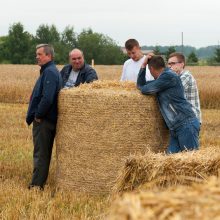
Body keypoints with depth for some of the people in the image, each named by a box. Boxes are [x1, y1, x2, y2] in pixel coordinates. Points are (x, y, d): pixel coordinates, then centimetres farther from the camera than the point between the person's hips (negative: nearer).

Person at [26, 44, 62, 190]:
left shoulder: (50, 72, -17)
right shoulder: (49, 71, 15)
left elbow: (47, 98, -28)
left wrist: (38, 116, -17)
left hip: (44, 121, -10)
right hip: (47, 120, 10)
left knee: (41, 153, -5)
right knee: (44, 153, 14)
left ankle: (37, 185, -1)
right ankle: (39, 182, 21)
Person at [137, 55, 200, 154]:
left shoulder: (169, 76, -9)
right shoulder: (161, 80, 21)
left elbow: (144, 90, -8)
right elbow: (140, 85, 27)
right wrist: (143, 65, 17)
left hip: (186, 124, -9)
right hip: (175, 128, 9)